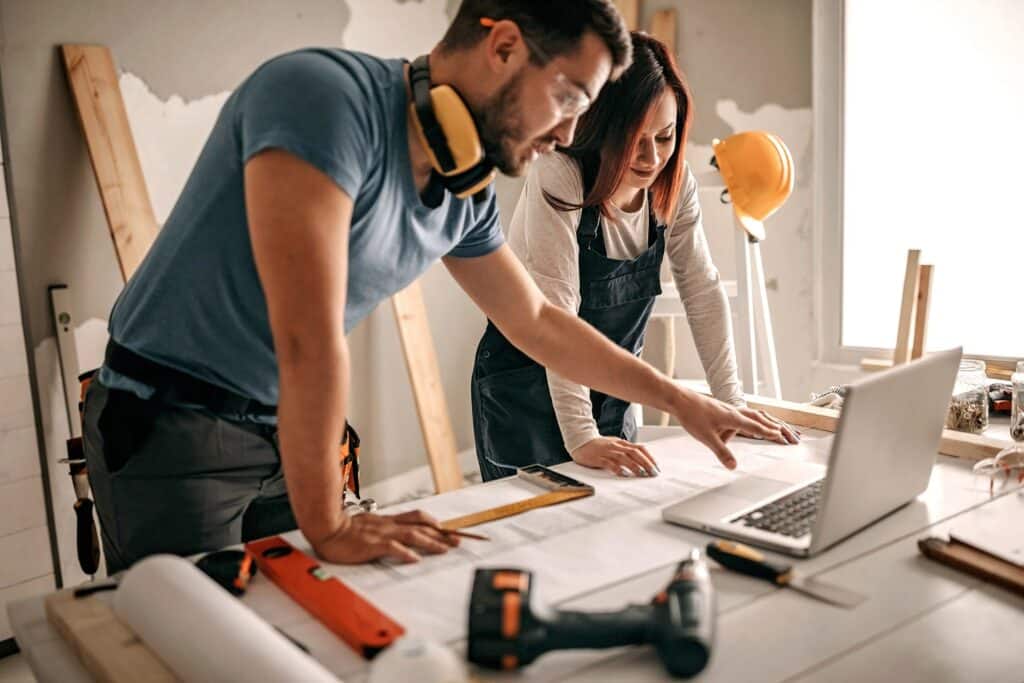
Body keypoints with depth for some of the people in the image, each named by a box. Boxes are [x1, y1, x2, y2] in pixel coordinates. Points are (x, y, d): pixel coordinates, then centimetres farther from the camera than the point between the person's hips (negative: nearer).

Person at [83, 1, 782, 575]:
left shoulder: (466, 196, -1)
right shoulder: (325, 95, -26)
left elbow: (536, 321, 11)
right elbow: (310, 336, -30)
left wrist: (687, 404, 14)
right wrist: (327, 527, -23)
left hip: (286, 428, 6)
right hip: (169, 422, -6)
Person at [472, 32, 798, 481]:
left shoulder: (674, 184, -6)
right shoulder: (558, 180, -24)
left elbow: (703, 291, -3)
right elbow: (557, 314, -30)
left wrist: (732, 404, -8)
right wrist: (581, 438, -35)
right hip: (527, 389, -5)